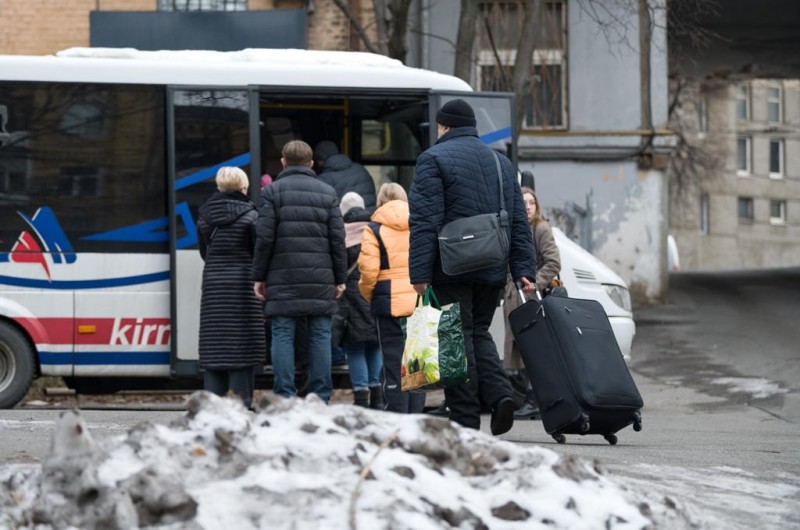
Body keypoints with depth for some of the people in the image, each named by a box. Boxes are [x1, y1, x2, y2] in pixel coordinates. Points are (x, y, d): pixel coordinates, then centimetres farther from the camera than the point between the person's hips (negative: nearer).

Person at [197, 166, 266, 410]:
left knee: (214, 343, 5)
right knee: (242, 343, -2)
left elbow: (203, 251, 13)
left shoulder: (205, 214, 7)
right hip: (242, 284, -4)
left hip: (213, 282, 4)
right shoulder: (249, 215, -7)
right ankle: (242, 398, -6)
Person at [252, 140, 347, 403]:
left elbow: (264, 238, -4)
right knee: (320, 335, 3)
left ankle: (284, 398, -5)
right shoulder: (327, 192, 9)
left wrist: (259, 276, 2)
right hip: (320, 278, 2)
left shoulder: (272, 191, 1)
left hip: (283, 277, -2)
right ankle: (321, 397, 2)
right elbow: (337, 239, 6)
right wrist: (339, 279, 11)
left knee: (283, 335, -1)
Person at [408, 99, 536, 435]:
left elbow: (424, 221, -12)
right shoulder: (501, 163, 17)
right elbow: (519, 222, 13)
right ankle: (499, 393, -5)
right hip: (492, 270, 6)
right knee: (478, 332, 17)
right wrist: (523, 270, 11)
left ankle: (465, 422, -4)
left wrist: (419, 274, -15)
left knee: (457, 339, -3)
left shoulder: (433, 159, -4)